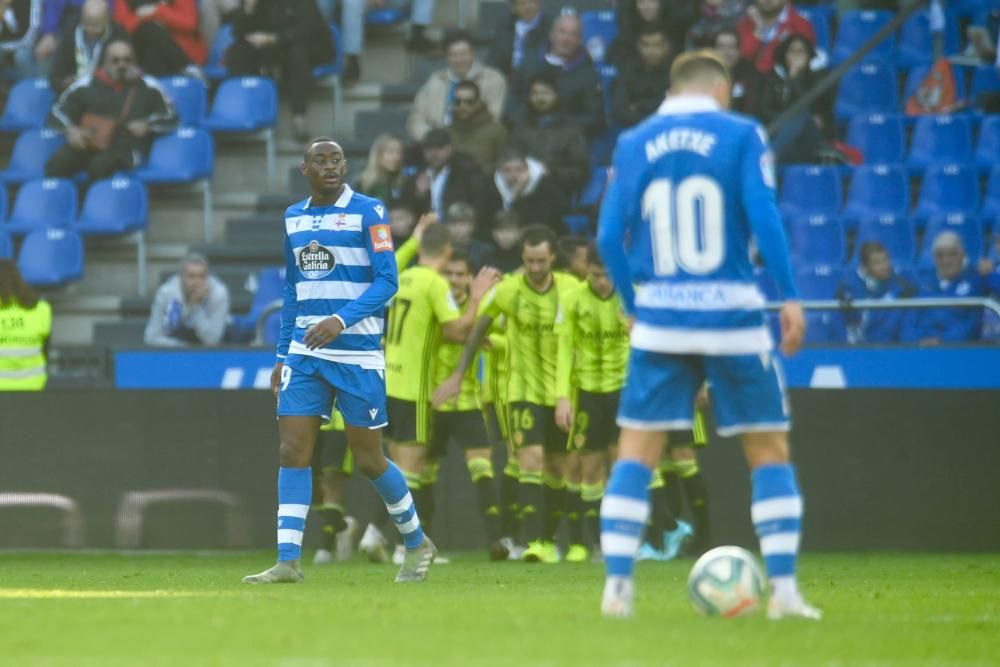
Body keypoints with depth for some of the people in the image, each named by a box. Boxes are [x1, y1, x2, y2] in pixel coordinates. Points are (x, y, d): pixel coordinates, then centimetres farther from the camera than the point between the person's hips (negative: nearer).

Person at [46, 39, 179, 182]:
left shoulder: (147, 87, 11)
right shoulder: (86, 85, 12)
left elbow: (170, 117, 14)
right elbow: (58, 112, 16)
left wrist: (147, 125, -5)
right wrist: (70, 130, -5)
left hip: (126, 150, -2)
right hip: (87, 145, 2)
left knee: (100, 165, -38)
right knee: (56, 165, -29)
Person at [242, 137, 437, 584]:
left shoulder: (367, 212, -6)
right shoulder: (292, 218, 11)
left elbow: (387, 280, -11)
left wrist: (341, 320, -24)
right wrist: (283, 354, 15)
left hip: (357, 353, -5)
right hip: (305, 352, 5)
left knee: (368, 460, 2)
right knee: (292, 453, -6)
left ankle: (416, 542, 23)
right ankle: (288, 561, -6)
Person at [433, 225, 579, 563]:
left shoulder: (570, 290, -7)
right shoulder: (508, 290, -9)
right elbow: (479, 328, 5)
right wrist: (458, 375, 7)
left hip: (561, 390, 2)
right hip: (523, 389, -2)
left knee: (556, 468, 10)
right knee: (531, 459, -17)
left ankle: (548, 540, 26)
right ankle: (532, 542, -23)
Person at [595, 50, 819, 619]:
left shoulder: (634, 144, 7)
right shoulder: (742, 135, -1)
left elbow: (611, 236, 4)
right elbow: (763, 216, -10)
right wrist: (791, 298, -6)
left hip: (660, 317, 2)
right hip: (733, 312, -2)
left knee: (636, 453, 7)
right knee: (770, 450, 8)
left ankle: (618, 585, -1)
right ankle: (785, 590, 3)